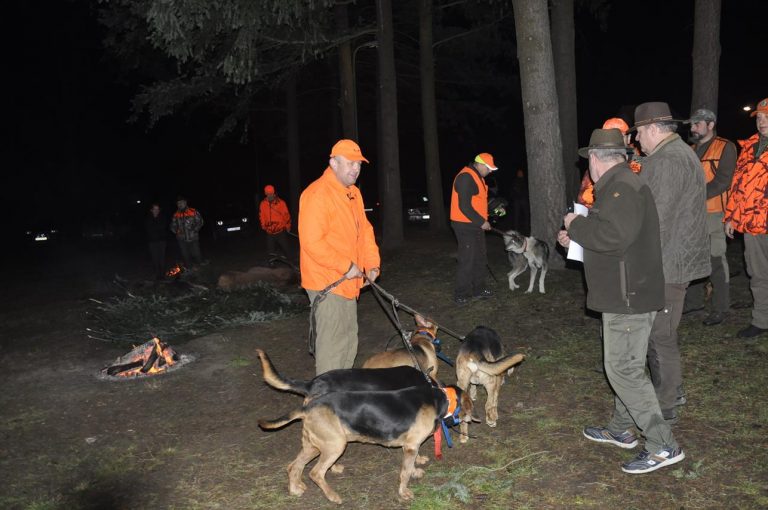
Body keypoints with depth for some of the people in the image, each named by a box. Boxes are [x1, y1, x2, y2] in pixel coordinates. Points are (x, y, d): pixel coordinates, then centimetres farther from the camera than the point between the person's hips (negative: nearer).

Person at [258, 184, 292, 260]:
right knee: (270, 252, 8)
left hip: (281, 232, -2)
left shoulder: (281, 202, -7)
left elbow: (286, 214, -1)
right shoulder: (263, 204, 0)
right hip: (270, 233, 2)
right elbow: (261, 217, 10)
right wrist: (264, 226, 7)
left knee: (286, 249, 6)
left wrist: (287, 226, 4)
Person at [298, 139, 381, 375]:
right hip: (327, 283, -10)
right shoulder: (318, 194, -19)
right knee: (332, 342, -5)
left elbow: (365, 230, 17)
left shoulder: (353, 193, 11)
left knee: (349, 338, 20)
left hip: (348, 282, 10)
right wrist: (346, 266, -21)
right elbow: (312, 242, -25)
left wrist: (372, 263, 4)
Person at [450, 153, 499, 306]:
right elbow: (464, 206, -24)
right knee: (467, 260, -7)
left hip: (475, 225, 10)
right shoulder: (465, 177, -19)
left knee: (480, 258, 15)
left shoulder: (477, 177, 14)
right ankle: (460, 294, 2)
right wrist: (481, 222, -19)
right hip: (465, 226, -10)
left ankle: (478, 290, 26)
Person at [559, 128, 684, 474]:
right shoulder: (619, 185, 16)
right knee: (623, 365, 19)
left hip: (628, 296, -11)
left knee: (623, 368, -6)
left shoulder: (622, 188, -19)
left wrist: (576, 225, -17)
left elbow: (613, 237, -32)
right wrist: (575, 237, 24)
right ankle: (620, 429, 32)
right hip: (625, 293, 11)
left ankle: (663, 446, 2)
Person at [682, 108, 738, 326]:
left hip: (712, 213, -7)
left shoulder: (725, 147, -3)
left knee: (716, 260, -3)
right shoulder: (692, 150, 18)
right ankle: (694, 300, 25)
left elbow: (723, 180, -14)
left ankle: (720, 307, 6)